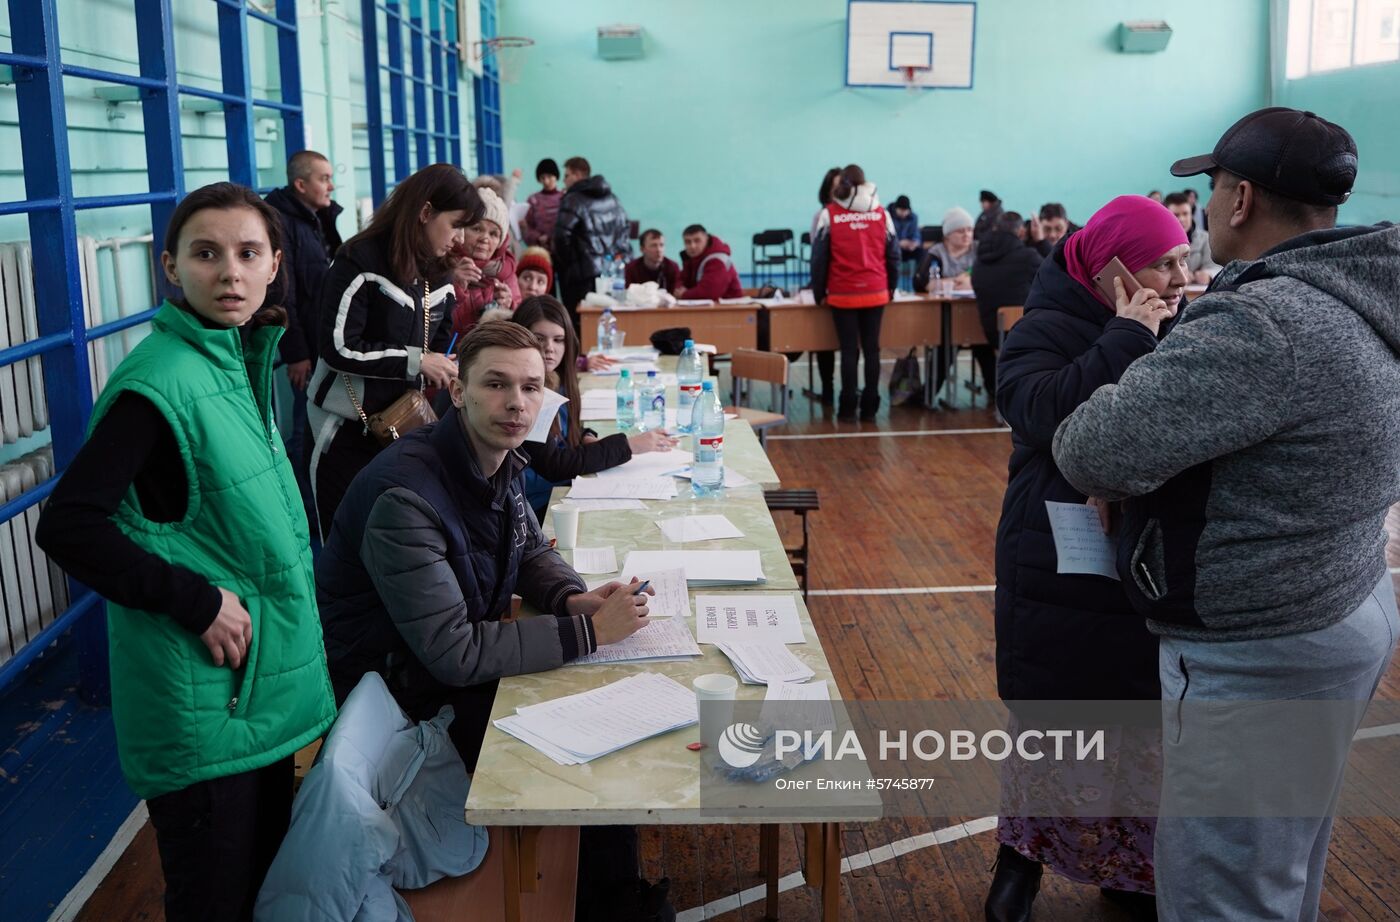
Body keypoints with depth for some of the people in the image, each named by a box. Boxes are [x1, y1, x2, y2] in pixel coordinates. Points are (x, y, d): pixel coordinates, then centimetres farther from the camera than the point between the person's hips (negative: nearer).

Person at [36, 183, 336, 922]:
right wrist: (196, 602, -20)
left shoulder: (242, 357, 6)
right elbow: (66, 527, -23)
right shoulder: (159, 382, -20)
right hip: (201, 703, -8)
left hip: (264, 682, 8)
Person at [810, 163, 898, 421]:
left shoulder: (830, 215, -2)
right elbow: (893, 255, 6)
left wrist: (819, 292, 5)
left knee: (849, 350, 3)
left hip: (843, 294, -2)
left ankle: (848, 407, 5)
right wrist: (892, 287, 16)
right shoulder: (881, 214, 4)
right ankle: (869, 406, 8)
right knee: (872, 348, 6)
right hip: (876, 293, 2)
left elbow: (819, 257, -2)